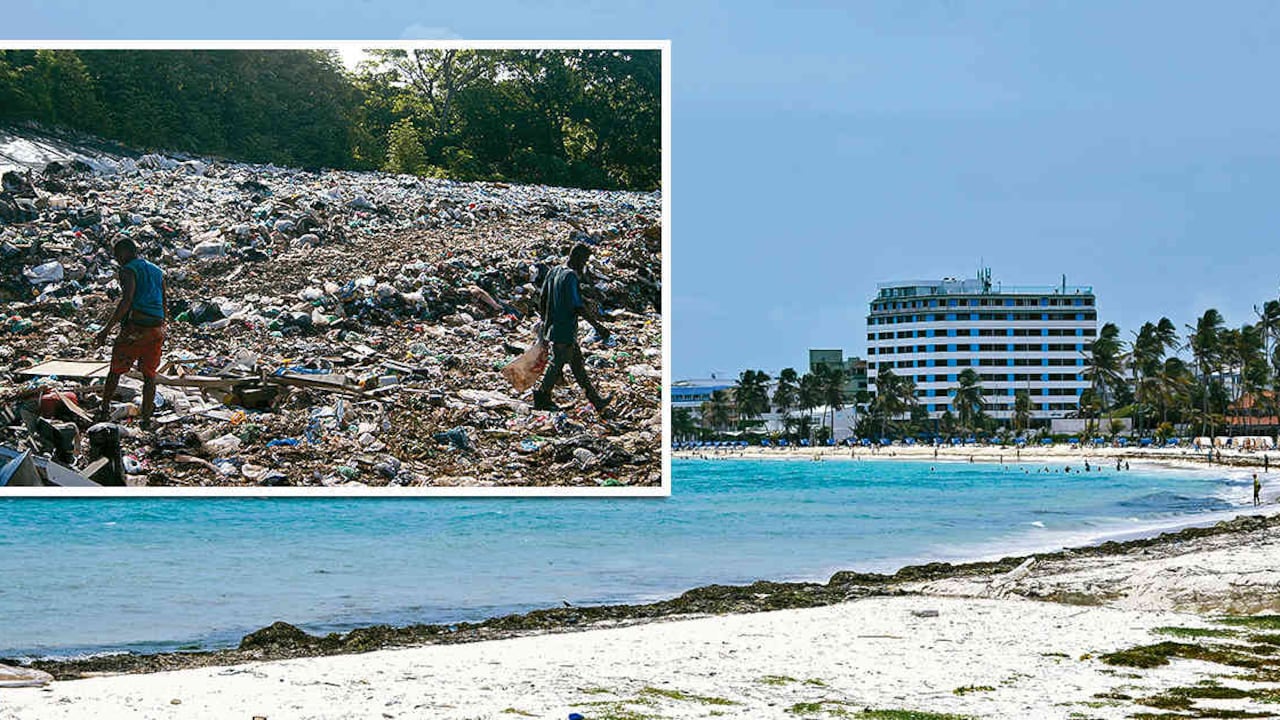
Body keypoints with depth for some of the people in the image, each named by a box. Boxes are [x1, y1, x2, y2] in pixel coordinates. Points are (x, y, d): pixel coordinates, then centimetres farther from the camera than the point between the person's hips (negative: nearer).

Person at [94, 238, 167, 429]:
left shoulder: (129, 270, -5)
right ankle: (146, 418, 11)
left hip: (135, 328, -5)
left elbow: (127, 300, -18)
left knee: (115, 370, 10)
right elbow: (164, 301, 18)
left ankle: (105, 410, 15)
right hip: (156, 329, 6)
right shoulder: (157, 271, 17)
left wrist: (107, 329, -19)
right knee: (149, 374, 11)